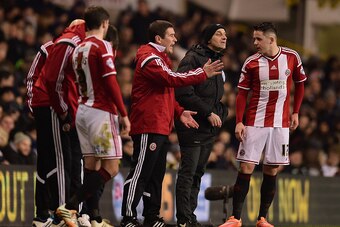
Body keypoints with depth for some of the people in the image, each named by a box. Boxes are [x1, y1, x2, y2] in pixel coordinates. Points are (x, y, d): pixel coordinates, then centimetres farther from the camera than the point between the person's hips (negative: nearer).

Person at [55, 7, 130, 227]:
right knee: (111, 167, -6)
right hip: (101, 112, -8)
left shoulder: (78, 49, 12)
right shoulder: (102, 46, -10)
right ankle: (70, 207, -15)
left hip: (83, 110, 8)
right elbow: (111, 83, -15)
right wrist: (124, 114, -13)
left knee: (92, 165, 9)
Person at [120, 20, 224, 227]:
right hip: (148, 126, -11)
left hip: (161, 127, 11)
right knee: (140, 173, -9)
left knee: (156, 174, 13)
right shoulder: (150, 59, -12)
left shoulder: (161, 58, 21)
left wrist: (179, 112, 13)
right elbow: (172, 79, -23)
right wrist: (203, 73, -17)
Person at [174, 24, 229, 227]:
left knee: (198, 172, 10)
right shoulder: (193, 59, -10)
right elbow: (184, 93, -18)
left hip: (210, 127, 9)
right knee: (188, 172, -7)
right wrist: (208, 113, -17)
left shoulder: (216, 61, 18)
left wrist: (220, 113, 10)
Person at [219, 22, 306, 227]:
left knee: (272, 171, 4)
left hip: (280, 123, 1)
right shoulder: (252, 62, -3)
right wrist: (239, 122, -8)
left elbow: (300, 84, 13)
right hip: (255, 123, -1)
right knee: (246, 168, -5)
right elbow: (242, 93, 1)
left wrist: (295, 112, 10)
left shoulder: (292, 57, -1)